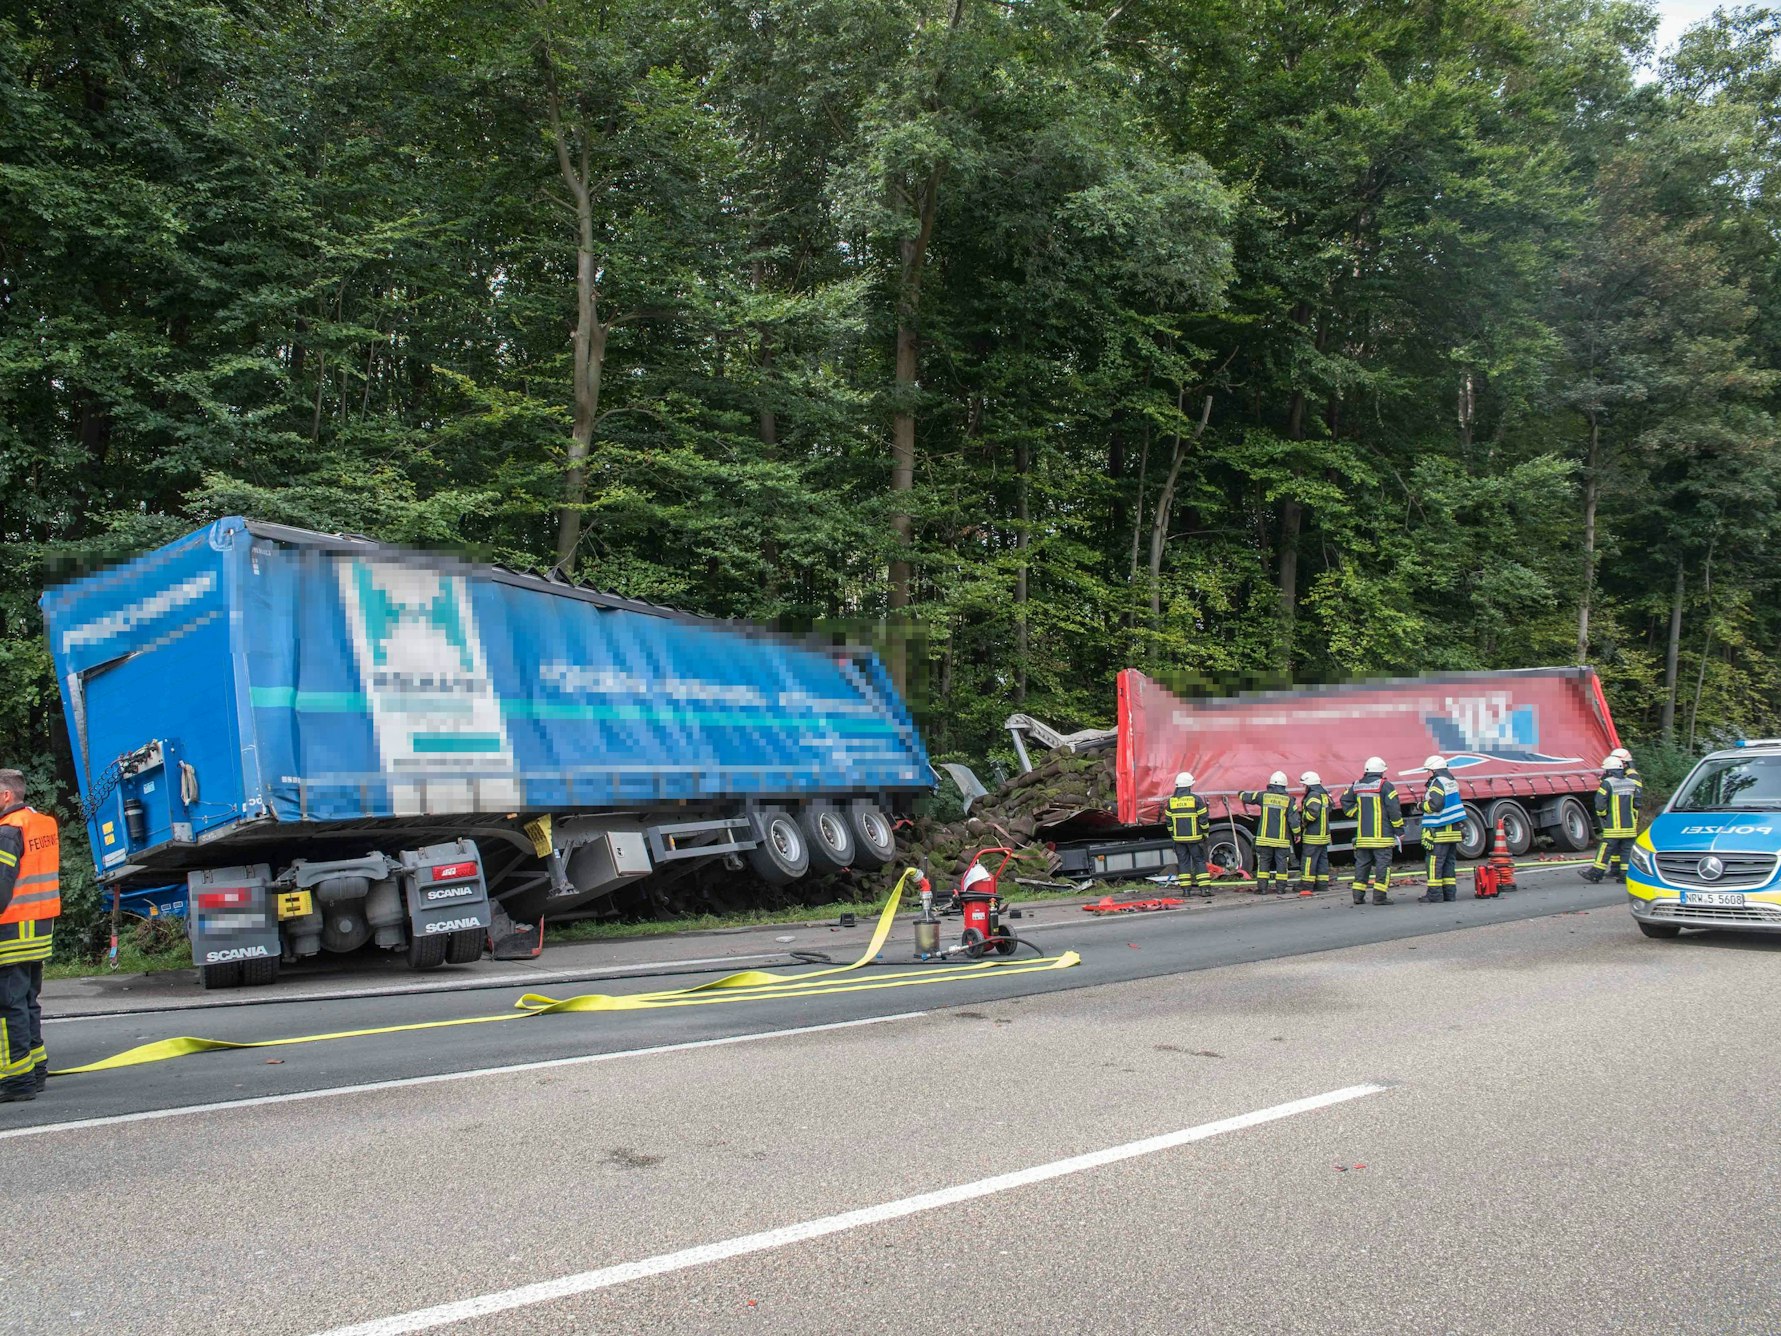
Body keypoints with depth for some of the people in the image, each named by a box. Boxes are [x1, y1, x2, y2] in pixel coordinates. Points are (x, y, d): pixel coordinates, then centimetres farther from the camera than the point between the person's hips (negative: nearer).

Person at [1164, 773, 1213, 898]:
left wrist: (1173, 835, 16)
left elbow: (1169, 821, 8)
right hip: (1194, 836, -3)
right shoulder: (1195, 799, -7)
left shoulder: (1171, 800, 4)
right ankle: (1205, 887, -2)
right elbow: (1203, 819, -5)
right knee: (1199, 861, 3)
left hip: (1178, 837, 3)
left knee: (1183, 861, 7)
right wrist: (1205, 834, 6)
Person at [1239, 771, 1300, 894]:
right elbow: (1294, 818, -5)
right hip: (1282, 838, -1)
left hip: (1265, 837, 1)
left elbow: (1247, 797, 13)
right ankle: (1281, 888, 8)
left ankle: (1262, 887, 4)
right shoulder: (1288, 799, -4)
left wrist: (1241, 794, 36)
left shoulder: (1263, 796, -1)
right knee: (1281, 862, 7)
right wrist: (1297, 833, 6)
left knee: (1263, 861, 6)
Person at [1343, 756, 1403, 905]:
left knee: (1362, 864, 11)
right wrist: (1399, 829, -3)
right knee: (1382, 864, -1)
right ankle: (1379, 896, -5)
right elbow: (1393, 809, -10)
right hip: (1382, 835, -5)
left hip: (1362, 835, 5)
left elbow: (1345, 801, 17)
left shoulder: (1357, 786, 8)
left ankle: (1358, 895, 11)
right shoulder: (1385, 786, -9)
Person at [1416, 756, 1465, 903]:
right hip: (1453, 830, 9)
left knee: (1435, 863, -7)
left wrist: (1422, 805, -5)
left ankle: (1434, 894, -8)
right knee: (1449, 862, 12)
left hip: (1440, 831, -9)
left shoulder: (1438, 783, -13)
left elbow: (1435, 805, -20)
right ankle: (1450, 892, 14)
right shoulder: (1452, 782, 16)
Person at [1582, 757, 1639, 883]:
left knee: (1606, 849, -3)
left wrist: (1602, 815, 4)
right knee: (1626, 850, 7)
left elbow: (1600, 803, -13)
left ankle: (1596, 873, 0)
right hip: (1629, 825, 5)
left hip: (1613, 826, -5)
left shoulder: (1607, 783, -9)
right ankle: (1625, 874, 6)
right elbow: (1636, 804, 14)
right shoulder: (1631, 783, 10)